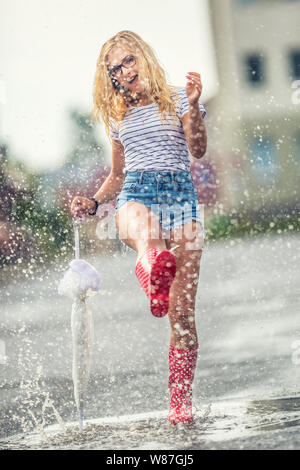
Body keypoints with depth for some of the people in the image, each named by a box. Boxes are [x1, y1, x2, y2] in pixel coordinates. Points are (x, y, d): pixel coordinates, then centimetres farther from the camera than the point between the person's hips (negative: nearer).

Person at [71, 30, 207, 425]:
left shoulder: (178, 99, 10)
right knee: (141, 226, -43)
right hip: (135, 195, 2)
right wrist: (93, 203, 11)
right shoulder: (120, 117, 20)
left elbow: (198, 150, -6)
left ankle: (181, 401, -1)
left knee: (182, 312, -8)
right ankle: (154, 266, -77)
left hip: (181, 196, -1)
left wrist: (193, 105, -20)